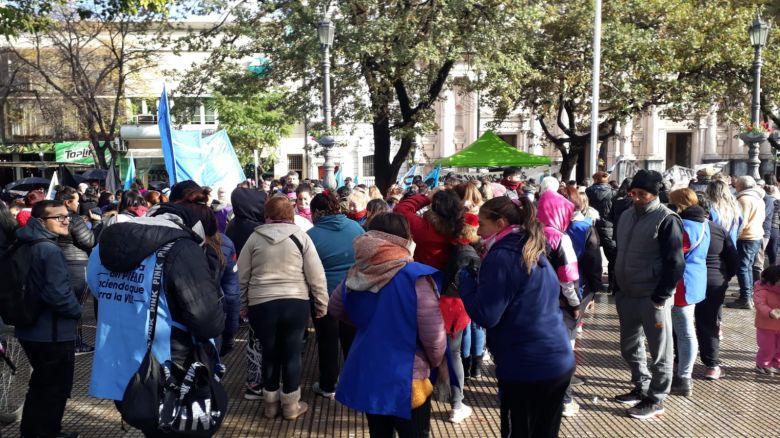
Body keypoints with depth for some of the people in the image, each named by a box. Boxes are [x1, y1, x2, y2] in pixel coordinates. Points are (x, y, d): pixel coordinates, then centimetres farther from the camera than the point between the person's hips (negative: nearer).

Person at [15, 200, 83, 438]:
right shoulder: (50, 250, -23)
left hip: (29, 328, 10)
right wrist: (77, 310, -12)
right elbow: (58, 293, -30)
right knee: (56, 388, 7)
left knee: (40, 383, 25)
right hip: (53, 333, -9)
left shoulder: (25, 246, 7)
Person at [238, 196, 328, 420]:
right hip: (295, 303, -1)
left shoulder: (254, 238, 3)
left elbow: (242, 276, 8)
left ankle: (270, 403, 28)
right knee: (292, 353, 10)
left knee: (270, 353, 15)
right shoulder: (300, 236, -1)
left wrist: (243, 305, 19)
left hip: (261, 304, 1)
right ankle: (291, 405, 21)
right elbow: (316, 275, -2)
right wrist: (321, 304, 8)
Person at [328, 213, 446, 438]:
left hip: (365, 375, 5)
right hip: (406, 379, -5)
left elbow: (335, 308, 15)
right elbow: (433, 335, -17)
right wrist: (437, 362, 3)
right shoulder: (415, 276, -20)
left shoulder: (356, 274, -3)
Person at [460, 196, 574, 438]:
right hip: (559, 362, 8)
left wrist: (466, 274, -7)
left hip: (526, 368, -8)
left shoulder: (502, 257, -15)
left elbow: (484, 316, -20)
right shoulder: (533, 253, 12)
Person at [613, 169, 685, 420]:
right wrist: (617, 288, 12)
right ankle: (642, 388, 36)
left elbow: (675, 264, -15)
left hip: (653, 298, -7)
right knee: (630, 347, 19)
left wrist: (660, 298, -16)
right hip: (627, 295, 8)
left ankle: (656, 401, 17)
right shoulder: (626, 216, 9)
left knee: (659, 352, 6)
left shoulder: (666, 219, -13)